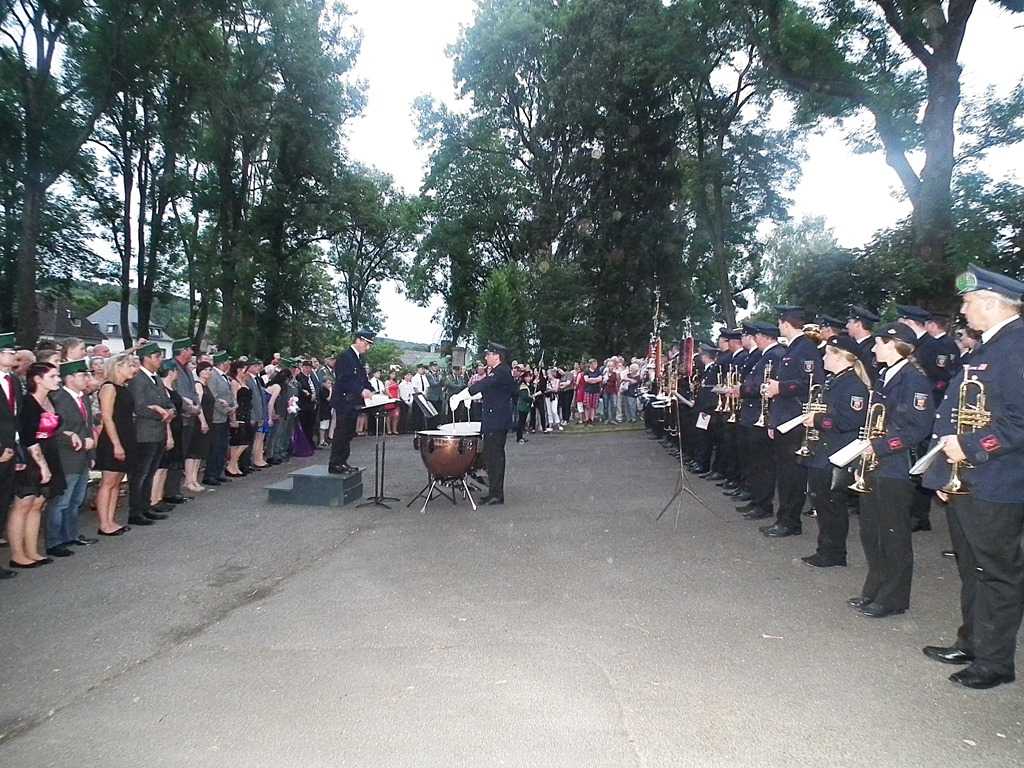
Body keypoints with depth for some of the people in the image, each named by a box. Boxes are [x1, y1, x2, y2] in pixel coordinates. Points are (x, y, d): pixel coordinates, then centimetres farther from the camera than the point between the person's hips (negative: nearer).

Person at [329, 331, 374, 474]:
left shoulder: (361, 358, 16)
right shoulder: (345, 357, -13)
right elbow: (344, 380, -22)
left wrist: (370, 391, 2)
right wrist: (361, 391, -30)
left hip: (354, 402, 9)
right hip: (344, 401, -9)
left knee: (348, 433, 13)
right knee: (341, 433, -6)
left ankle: (342, 462, 20)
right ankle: (334, 464, -1)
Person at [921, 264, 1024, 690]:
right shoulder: (988, 347, 15)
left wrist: (971, 446, -21)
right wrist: (945, 472, 15)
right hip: (963, 482, 10)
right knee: (972, 569, 20)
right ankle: (971, 643, 33)